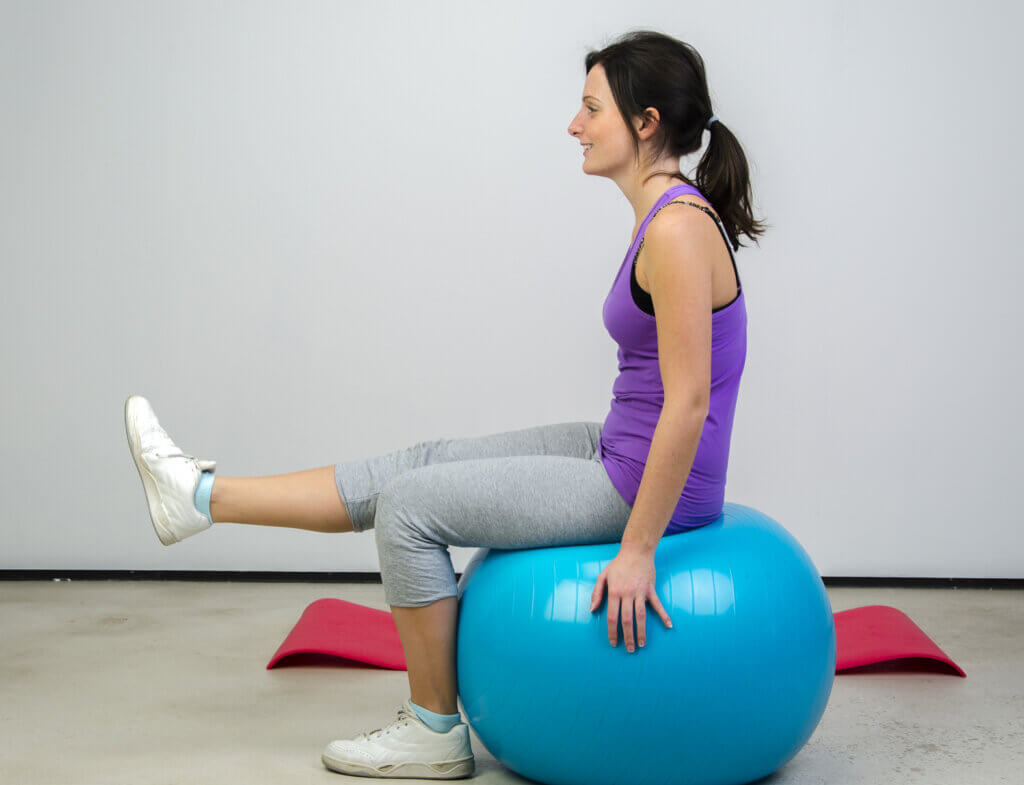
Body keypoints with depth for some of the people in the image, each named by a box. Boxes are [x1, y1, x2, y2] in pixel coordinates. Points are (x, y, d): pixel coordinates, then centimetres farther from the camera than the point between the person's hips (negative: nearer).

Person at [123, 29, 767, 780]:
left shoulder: (678, 226, -23)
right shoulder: (669, 215, 8)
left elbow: (689, 403, -26)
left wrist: (637, 551, -21)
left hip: (647, 485, -9)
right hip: (622, 454, 9)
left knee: (410, 506, -1)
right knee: (423, 465, 10)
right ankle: (203, 496, 21)